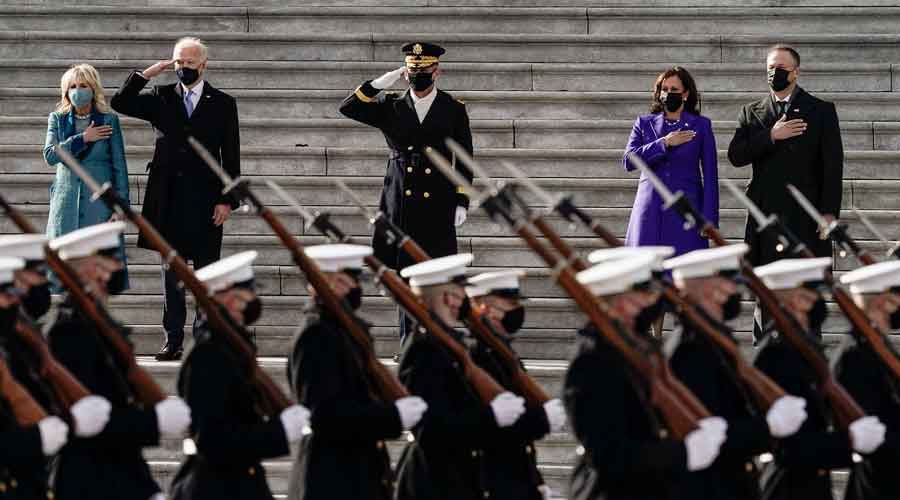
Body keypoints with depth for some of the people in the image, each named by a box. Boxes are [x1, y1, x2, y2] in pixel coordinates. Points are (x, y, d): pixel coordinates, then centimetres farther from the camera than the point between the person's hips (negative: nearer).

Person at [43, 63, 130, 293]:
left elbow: (119, 165, 3)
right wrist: (83, 139, -11)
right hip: (67, 202, 2)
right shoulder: (57, 119, 8)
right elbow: (49, 155, -6)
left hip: (99, 202, -2)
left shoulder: (109, 120, 4)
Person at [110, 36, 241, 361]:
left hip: (205, 198, -2)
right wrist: (148, 73, -4)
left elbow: (231, 155, 2)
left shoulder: (222, 104, 4)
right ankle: (173, 340, 7)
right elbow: (121, 103, 3)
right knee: (171, 271, 5)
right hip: (168, 200, 2)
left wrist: (228, 200, -5)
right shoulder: (162, 98, 10)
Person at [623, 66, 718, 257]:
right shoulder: (644, 124, 13)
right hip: (650, 211, 1)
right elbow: (629, 161, -2)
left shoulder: (701, 125, 9)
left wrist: (709, 221, -3)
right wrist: (664, 143, -10)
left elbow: (710, 175, 5)